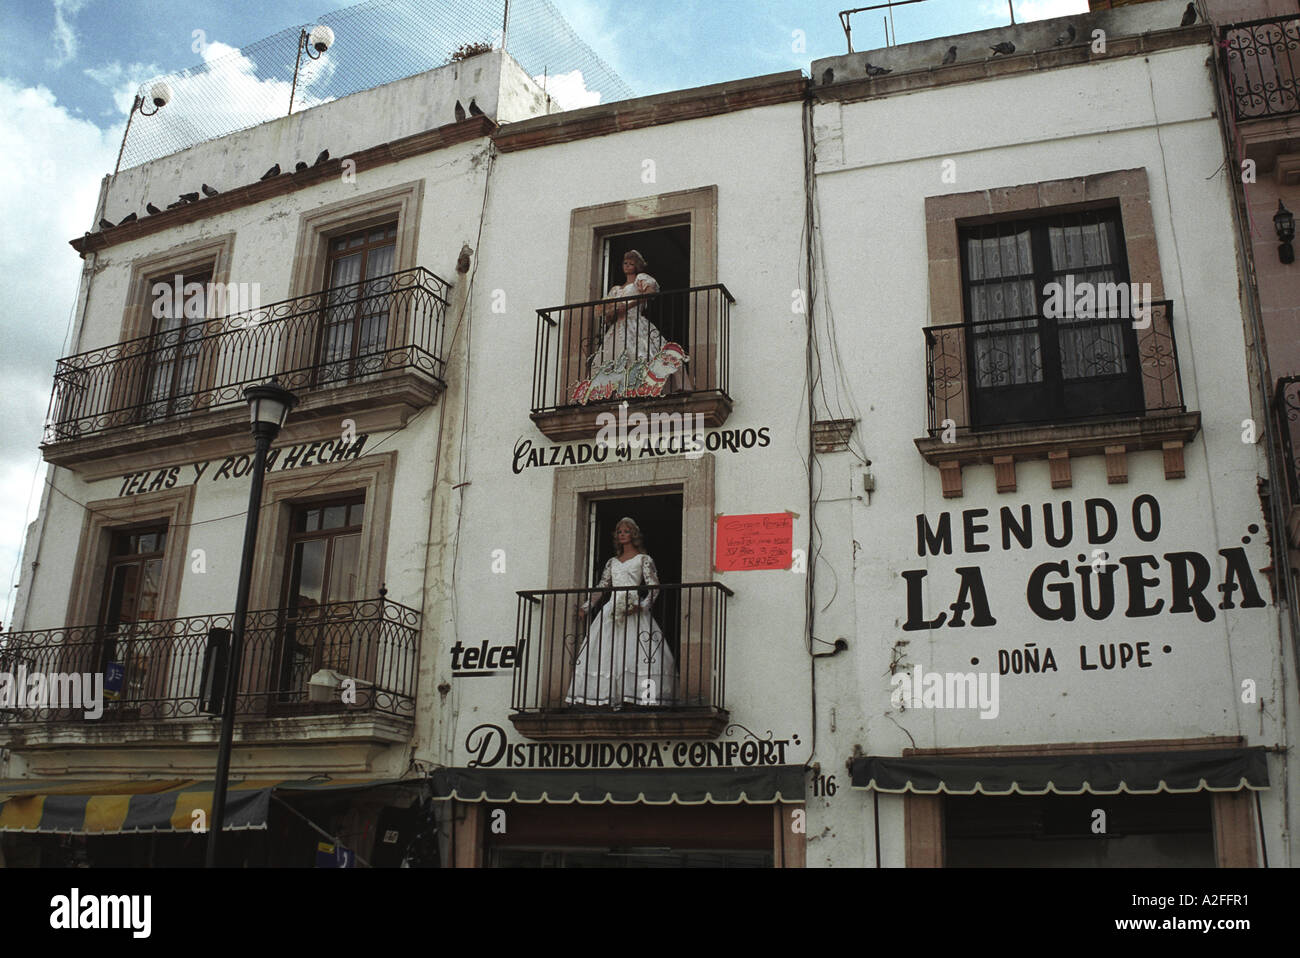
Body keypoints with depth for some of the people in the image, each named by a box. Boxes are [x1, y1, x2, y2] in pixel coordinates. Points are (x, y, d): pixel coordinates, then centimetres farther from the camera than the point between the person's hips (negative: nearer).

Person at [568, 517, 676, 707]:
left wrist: (642, 606, -16)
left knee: (634, 652, -17)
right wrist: (585, 607, 10)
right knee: (606, 653, -7)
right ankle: (612, 699, -10)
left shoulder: (644, 559, 8)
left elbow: (654, 587, 0)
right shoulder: (612, 562, 22)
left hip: (632, 610, -5)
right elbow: (601, 588, 21)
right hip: (611, 610, 5)